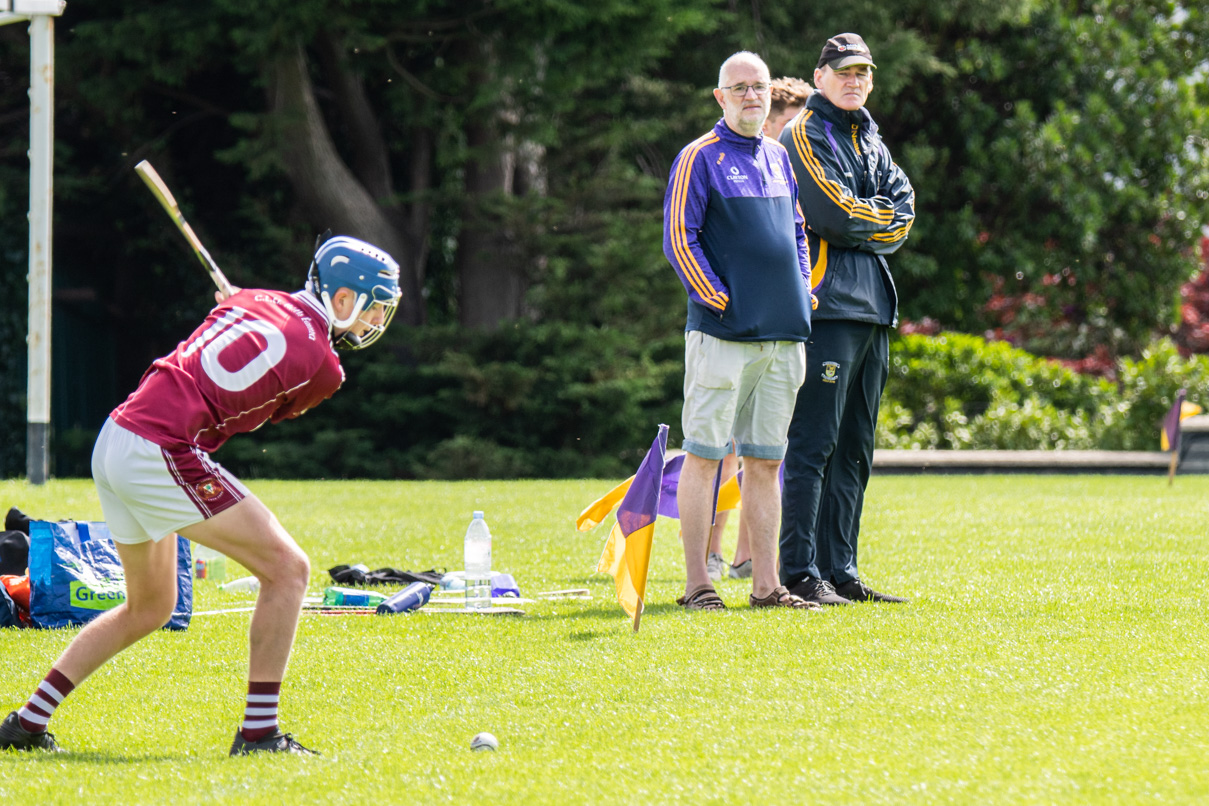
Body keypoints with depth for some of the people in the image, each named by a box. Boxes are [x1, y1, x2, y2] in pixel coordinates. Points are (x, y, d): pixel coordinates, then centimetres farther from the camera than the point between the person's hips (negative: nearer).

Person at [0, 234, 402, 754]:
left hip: (113, 441, 9)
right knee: (287, 568, -3)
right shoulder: (322, 367, -6)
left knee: (149, 608, 24)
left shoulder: (250, 299, 14)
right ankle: (259, 732, -7)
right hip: (163, 457, -9)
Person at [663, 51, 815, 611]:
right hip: (722, 333, -7)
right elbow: (678, 239, -7)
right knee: (704, 454, -5)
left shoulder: (779, 158, 17)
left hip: (783, 334, 7)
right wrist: (719, 299, -12)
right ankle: (696, 584, -3)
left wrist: (803, 289, 12)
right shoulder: (700, 158, -3)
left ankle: (765, 584, 11)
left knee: (765, 461, 8)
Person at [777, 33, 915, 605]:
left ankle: (840, 570, 12)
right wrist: (884, 216, 2)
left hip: (871, 302, 9)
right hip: (826, 304, -9)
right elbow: (838, 215, -15)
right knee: (814, 441, -11)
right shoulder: (805, 135, -4)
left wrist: (864, 220, -8)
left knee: (854, 449, 9)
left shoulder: (871, 142, 22)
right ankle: (800, 572, -13)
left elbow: (903, 210, 8)